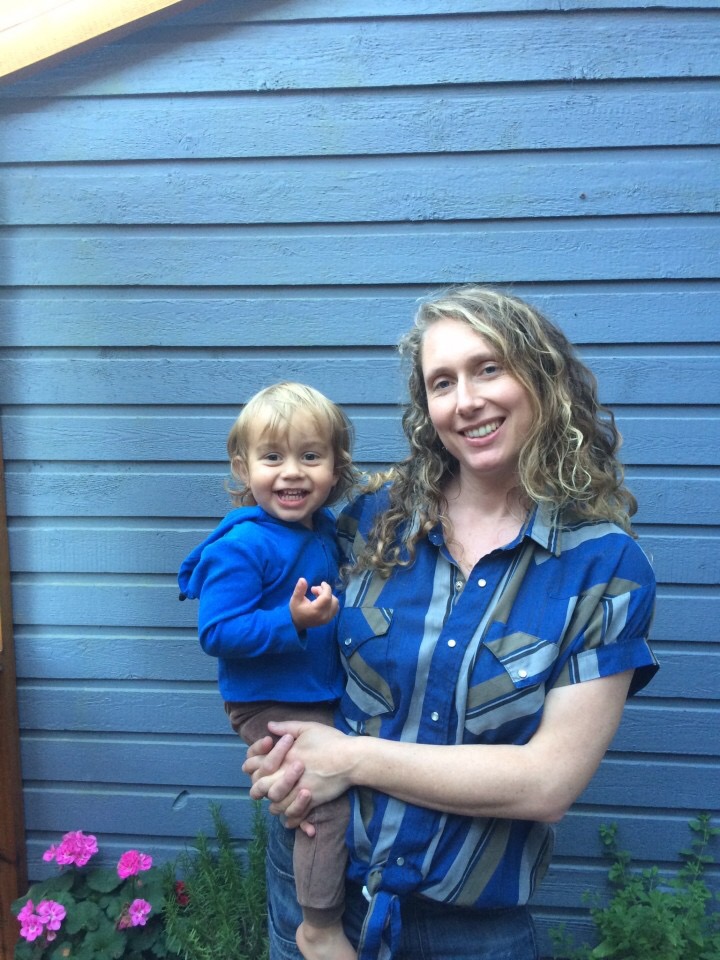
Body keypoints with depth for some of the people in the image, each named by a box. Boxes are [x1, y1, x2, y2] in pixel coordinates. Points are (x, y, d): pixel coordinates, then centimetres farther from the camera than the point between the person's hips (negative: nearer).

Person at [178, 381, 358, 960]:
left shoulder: (325, 529, 1)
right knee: (330, 797, -12)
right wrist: (292, 622, -35)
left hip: (325, 696, 9)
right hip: (271, 706, -8)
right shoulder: (243, 545, -24)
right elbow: (217, 632, -26)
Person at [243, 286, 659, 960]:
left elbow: (549, 783, -18)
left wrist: (352, 758, -19)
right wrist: (286, 754, -16)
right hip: (319, 871, 2)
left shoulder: (606, 567, -15)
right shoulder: (376, 515, -8)